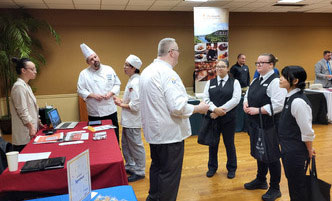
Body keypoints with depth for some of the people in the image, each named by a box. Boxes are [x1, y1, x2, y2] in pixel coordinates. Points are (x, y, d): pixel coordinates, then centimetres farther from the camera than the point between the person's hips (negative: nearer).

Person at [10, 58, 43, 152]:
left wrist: (38, 123, 17)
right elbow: (22, 111, -18)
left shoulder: (26, 86, 16)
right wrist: (31, 127, -17)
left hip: (32, 130, 9)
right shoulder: (19, 86, -14)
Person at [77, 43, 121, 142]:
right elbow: (80, 91, -2)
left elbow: (117, 84, 7)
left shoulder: (109, 69, 3)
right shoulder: (84, 73, -2)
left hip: (110, 110, 2)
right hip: (94, 113, -2)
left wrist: (111, 93, -11)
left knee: (114, 135, 12)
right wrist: (93, 95, -17)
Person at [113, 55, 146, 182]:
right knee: (125, 144, 21)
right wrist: (122, 101, 5)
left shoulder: (135, 82, -22)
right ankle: (130, 166, 37)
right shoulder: (132, 80, 10)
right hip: (127, 120, 10)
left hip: (133, 121, -10)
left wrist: (122, 105, -12)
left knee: (136, 146, 4)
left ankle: (139, 172, 19)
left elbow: (135, 105, -26)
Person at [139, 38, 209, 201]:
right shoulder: (168, 74, -21)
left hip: (154, 131, 10)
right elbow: (178, 107, -26)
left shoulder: (147, 71, 8)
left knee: (157, 167, 23)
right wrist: (198, 108, -10)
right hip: (169, 133, -10)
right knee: (169, 174, 4)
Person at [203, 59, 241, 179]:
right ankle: (212, 167, 29)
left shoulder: (234, 82, 2)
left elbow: (236, 99, -10)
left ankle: (231, 168, 27)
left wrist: (220, 110, -15)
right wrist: (215, 109, -18)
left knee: (229, 144, 8)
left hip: (228, 118, -2)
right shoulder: (210, 83, 8)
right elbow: (206, 99, -1)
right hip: (212, 118, 2)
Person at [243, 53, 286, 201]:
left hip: (269, 126, -8)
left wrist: (258, 110, -20)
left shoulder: (275, 82, -16)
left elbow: (278, 105, -25)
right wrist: (246, 105, 1)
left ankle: (275, 189, 22)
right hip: (255, 123, 8)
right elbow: (247, 95, 22)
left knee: (271, 156, 4)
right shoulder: (256, 81, 11)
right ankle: (261, 180, 41)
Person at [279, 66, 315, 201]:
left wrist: (309, 151, -7)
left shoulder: (298, 101, -25)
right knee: (292, 181, 23)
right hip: (288, 149, 9)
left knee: (296, 185, 8)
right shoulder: (290, 97, 4)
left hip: (295, 151, -9)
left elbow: (307, 131, -20)